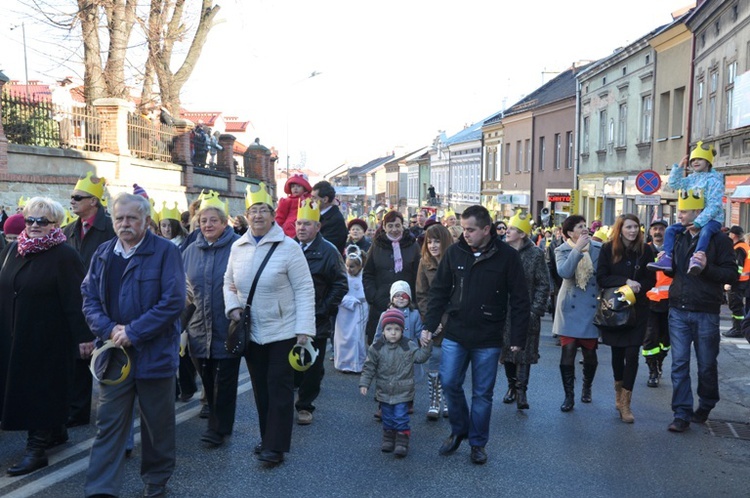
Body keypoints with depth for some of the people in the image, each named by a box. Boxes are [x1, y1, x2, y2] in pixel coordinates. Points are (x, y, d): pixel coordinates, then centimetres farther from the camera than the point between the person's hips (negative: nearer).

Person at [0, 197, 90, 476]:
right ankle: (56, 432, 31)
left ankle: (37, 448, 9)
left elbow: (76, 299, -17)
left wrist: (82, 336, -20)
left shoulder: (64, 256, -13)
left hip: (47, 339, -7)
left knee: (41, 390, 0)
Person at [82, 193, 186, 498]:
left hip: (155, 353, -3)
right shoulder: (103, 253, 8)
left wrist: (133, 332, -17)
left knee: (157, 422, 12)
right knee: (108, 423, 4)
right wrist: (109, 330, -12)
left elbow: (174, 302, -15)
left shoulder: (165, 251, -8)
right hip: (114, 351, 3)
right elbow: (89, 298, 6)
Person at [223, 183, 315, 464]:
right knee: (260, 387, 15)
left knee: (279, 388, 1)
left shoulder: (288, 247, -11)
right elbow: (229, 281, 16)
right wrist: (233, 307, -3)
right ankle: (267, 438, 30)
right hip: (251, 332, 5)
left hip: (283, 331, -5)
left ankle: (276, 446, 10)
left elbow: (304, 290, -11)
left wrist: (304, 329, -16)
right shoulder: (238, 247, 4)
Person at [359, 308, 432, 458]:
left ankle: (402, 443, 8)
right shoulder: (376, 348, -6)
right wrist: (364, 383, -5)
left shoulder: (408, 346, -6)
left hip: (403, 392, -2)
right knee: (387, 418, 14)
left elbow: (420, 357, -7)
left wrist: (426, 346, -21)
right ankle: (388, 440, 30)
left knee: (401, 417, -2)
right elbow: (369, 368, -1)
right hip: (384, 392, 2)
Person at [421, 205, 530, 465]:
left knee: (482, 393, 7)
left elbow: (519, 300, -5)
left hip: (488, 339, -2)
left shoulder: (507, 256, -8)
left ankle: (477, 443, 25)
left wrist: (517, 338, -7)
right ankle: (458, 430, 28)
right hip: (455, 335, 2)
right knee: (449, 383, 3)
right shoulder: (454, 252, -1)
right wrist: (429, 325, -1)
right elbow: (439, 291, 5)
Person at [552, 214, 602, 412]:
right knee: (567, 351, -5)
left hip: (592, 307, 2)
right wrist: (578, 249, -22)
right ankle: (569, 395, 9)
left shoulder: (598, 248, 2)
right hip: (570, 308, -1)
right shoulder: (562, 251, -2)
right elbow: (564, 272, -21)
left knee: (590, 352, 8)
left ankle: (587, 388, 34)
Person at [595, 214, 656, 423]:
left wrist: (637, 287, -17)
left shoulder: (646, 250, -1)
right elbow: (601, 278, -7)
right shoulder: (608, 249, -3)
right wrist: (625, 281, -19)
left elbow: (651, 280, 2)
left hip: (637, 309, 0)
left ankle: (625, 402, 1)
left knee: (632, 354, -6)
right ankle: (619, 396, 29)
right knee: (617, 352, 10)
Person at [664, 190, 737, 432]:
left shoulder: (719, 240, -6)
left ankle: (705, 406, 31)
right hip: (678, 310, 4)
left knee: (707, 364, 10)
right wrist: (666, 265, 1)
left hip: (706, 312, -4)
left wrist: (707, 268, -25)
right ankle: (682, 413, 6)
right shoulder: (679, 238, 10)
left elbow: (731, 275, -10)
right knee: (679, 363, 1)